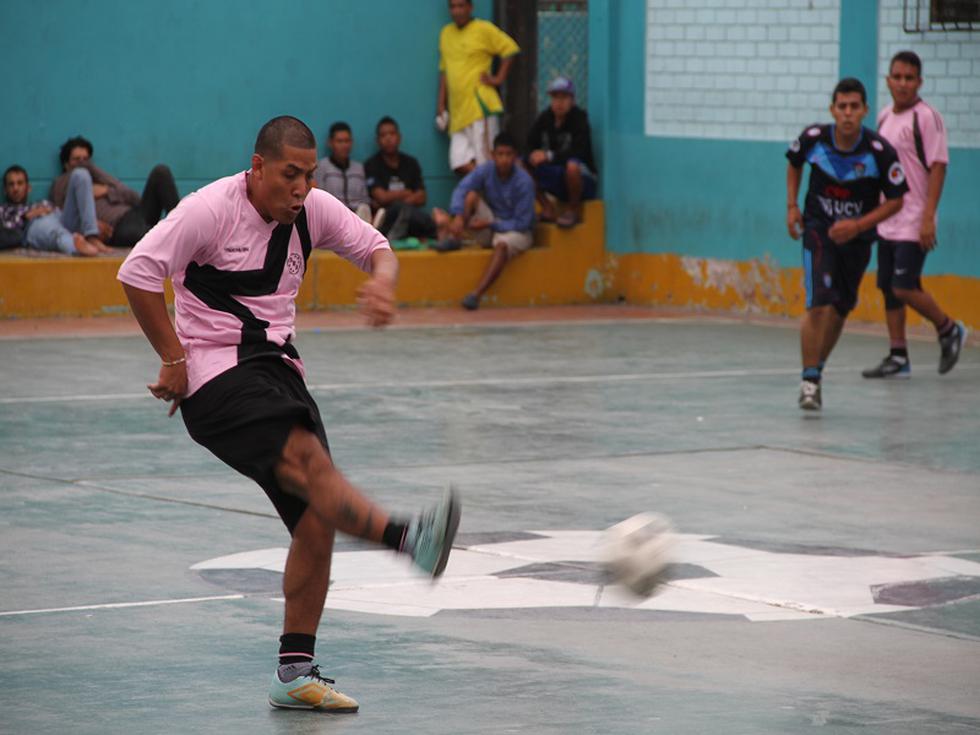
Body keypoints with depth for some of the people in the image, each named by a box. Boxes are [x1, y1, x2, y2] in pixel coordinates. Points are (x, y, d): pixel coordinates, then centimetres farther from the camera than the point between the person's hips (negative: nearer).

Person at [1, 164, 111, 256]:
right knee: (46, 222, -41)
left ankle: (92, 238, -32)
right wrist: (26, 216, 1)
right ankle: (76, 245, -78)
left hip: (65, 224, 4)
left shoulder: (44, 205, 44)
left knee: (80, 175, -11)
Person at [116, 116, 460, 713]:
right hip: (215, 377, -7)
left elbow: (376, 249, 15)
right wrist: (175, 358, -11)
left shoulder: (313, 210, 5)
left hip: (278, 369, 7)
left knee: (318, 518, -3)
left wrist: (382, 281, -10)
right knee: (308, 458, -32)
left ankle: (296, 672, 3)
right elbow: (138, 272, -14)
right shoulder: (211, 209, -12)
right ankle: (408, 538, -55)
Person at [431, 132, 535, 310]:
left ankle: (476, 294, -50)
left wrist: (489, 224, -24)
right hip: (489, 229, 4)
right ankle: (452, 238, -28)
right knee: (471, 194, -18)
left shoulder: (524, 181, -20)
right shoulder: (486, 170, -9)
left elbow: (522, 223, -19)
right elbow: (461, 188, -22)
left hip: (515, 231, -4)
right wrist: (458, 216, -39)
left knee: (503, 244, -40)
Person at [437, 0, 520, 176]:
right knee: (460, 164, -5)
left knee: (486, 161, -9)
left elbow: (510, 50, -1)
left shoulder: (484, 29, -1)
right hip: (458, 110, 6)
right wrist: (441, 103, 17)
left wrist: (498, 79, -6)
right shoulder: (446, 33, 17)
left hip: (480, 106, -6)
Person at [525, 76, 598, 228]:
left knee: (572, 165, -39)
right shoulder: (545, 118, 2)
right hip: (554, 178, 5)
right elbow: (529, 146, 0)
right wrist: (534, 156, -22)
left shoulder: (579, 118, -14)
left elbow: (580, 152, -25)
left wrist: (549, 156, -29)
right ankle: (547, 208, -2)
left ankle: (574, 210, -14)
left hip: (583, 180, -5)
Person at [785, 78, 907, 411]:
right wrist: (792, 206, 2)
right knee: (819, 304, -18)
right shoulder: (813, 138, -15)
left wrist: (858, 226, -19)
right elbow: (794, 163, 9)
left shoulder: (881, 152, -20)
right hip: (818, 229, -1)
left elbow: (895, 200, -9)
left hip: (857, 236, 1)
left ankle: (816, 369, 33)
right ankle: (809, 380, -10)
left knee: (839, 310, 12)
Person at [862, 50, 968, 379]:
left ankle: (948, 330, 11)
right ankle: (898, 358, 14)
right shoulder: (885, 118, 11)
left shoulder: (926, 117, -11)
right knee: (888, 289, 7)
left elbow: (938, 167, -14)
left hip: (913, 225, -7)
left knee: (904, 287, -11)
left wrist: (929, 218, -19)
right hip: (887, 223, 7)